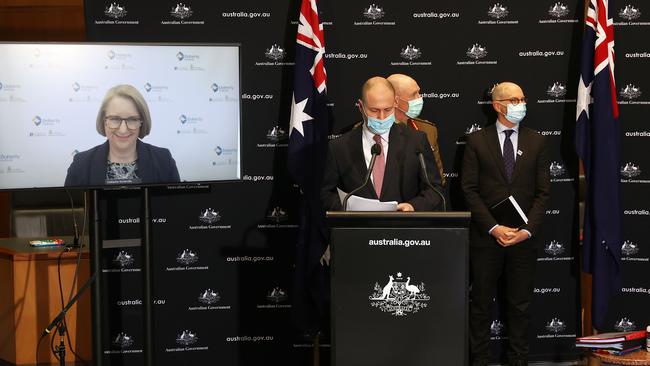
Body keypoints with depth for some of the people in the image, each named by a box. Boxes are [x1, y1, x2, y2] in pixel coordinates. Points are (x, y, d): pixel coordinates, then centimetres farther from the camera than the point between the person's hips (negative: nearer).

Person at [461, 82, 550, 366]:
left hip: (524, 237, 1)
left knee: (520, 305, 7)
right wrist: (493, 228, -12)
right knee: (480, 303, 6)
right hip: (486, 236, -1)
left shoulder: (536, 142, 7)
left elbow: (542, 191, 4)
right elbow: (469, 189, -3)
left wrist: (527, 229, -9)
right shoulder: (477, 141, 1)